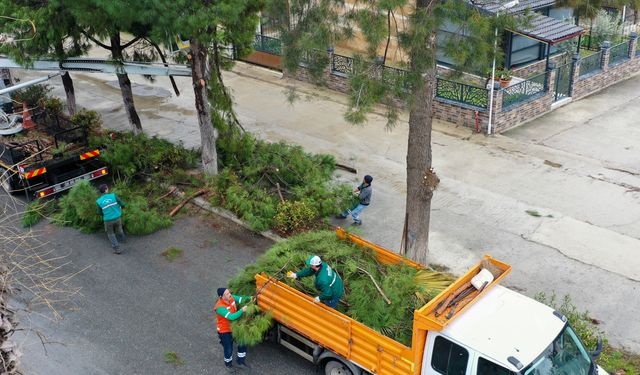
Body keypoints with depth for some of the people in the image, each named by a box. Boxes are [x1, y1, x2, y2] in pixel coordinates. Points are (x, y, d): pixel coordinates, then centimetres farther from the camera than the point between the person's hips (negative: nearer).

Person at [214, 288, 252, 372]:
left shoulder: (231, 298, -14)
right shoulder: (220, 307, -35)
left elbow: (241, 299, -5)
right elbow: (231, 317, -41)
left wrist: (249, 298, -23)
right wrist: (242, 310, -39)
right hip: (225, 331, -7)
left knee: (243, 344, 14)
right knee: (228, 350, 8)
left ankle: (240, 362, 37)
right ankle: (228, 364, 40)